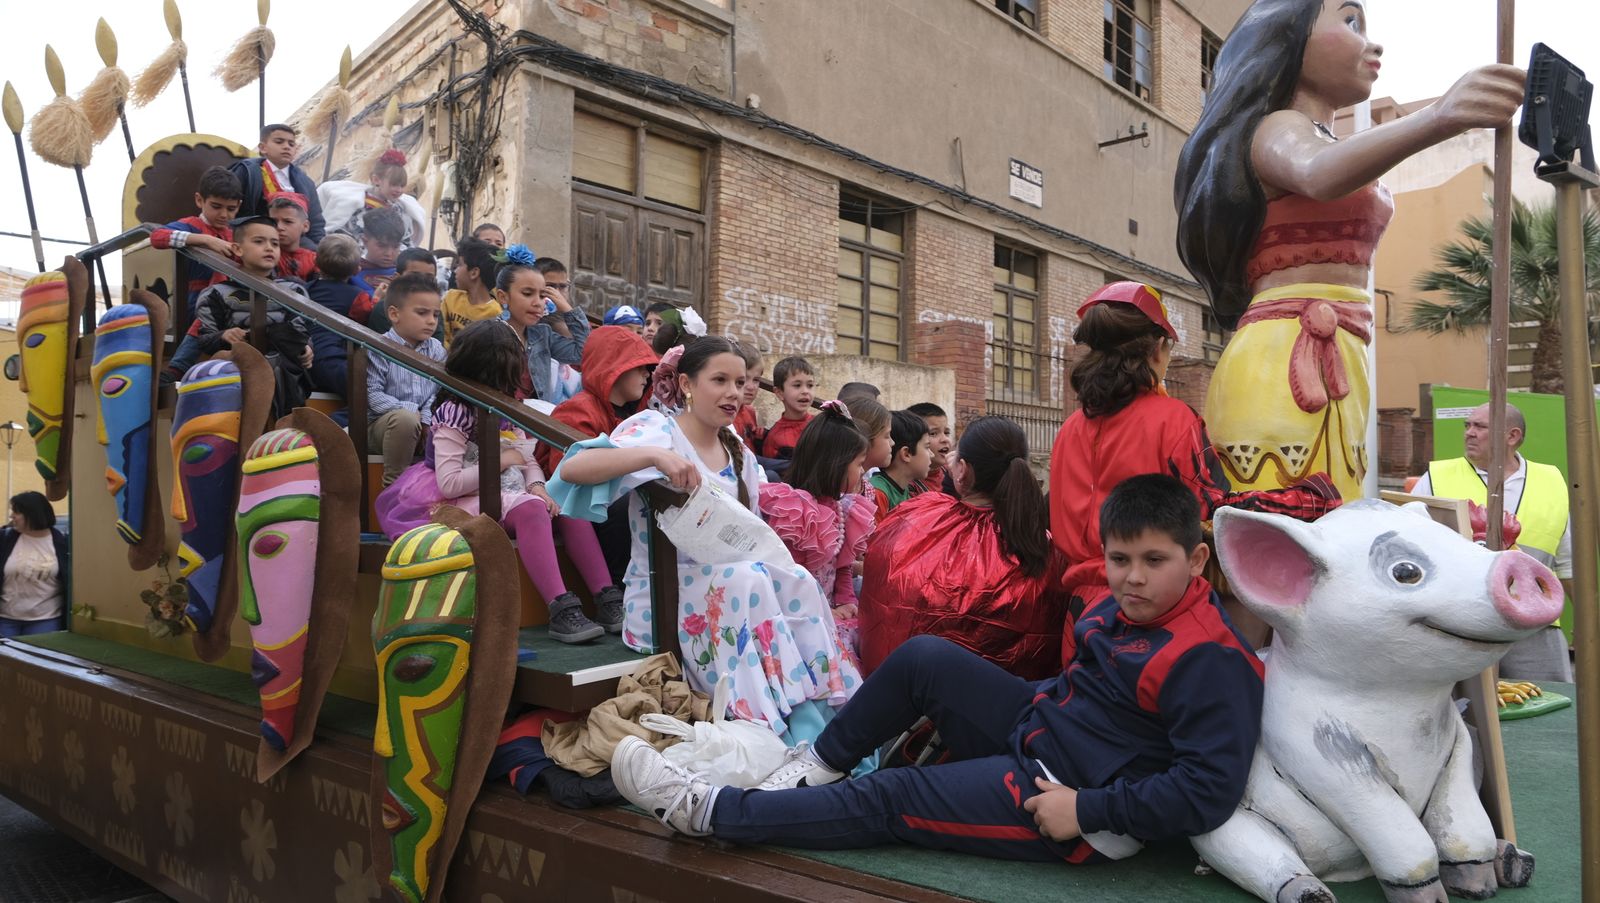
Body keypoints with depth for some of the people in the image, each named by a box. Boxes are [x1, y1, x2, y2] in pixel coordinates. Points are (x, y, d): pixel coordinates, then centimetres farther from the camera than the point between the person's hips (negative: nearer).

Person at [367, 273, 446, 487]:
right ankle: (394, 483, -21)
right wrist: (411, 410, -22)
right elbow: (372, 395, -14)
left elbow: (439, 391, 1)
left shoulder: (436, 349, 6)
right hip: (382, 423, -4)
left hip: (427, 423, 4)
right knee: (405, 418, -37)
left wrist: (427, 418, -18)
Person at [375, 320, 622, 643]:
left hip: (509, 494, 8)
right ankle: (561, 610, -42)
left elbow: (529, 460, 13)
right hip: (467, 502, -8)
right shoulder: (454, 413, -12)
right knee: (530, 508, -35)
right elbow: (449, 483, -21)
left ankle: (607, 599, -21)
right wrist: (500, 461, -16)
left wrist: (537, 485, -9)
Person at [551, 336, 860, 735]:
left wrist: (771, 555, -3)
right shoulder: (657, 429, -7)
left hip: (725, 587, 6)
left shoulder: (740, 457, 14)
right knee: (746, 578, -32)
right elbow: (573, 468, -24)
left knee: (796, 579, -22)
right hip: (661, 596, -6)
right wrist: (655, 455, -37)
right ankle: (768, 728, -31)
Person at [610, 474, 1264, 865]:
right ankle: (820, 763, 16)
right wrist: (1042, 702, 3)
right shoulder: (1122, 606, 2)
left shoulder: (1208, 660, -24)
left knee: (890, 801, -10)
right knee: (924, 657, 1)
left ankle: (706, 811, -1)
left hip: (1088, 818, -8)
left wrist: (1087, 810, -27)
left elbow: (1211, 789, -29)